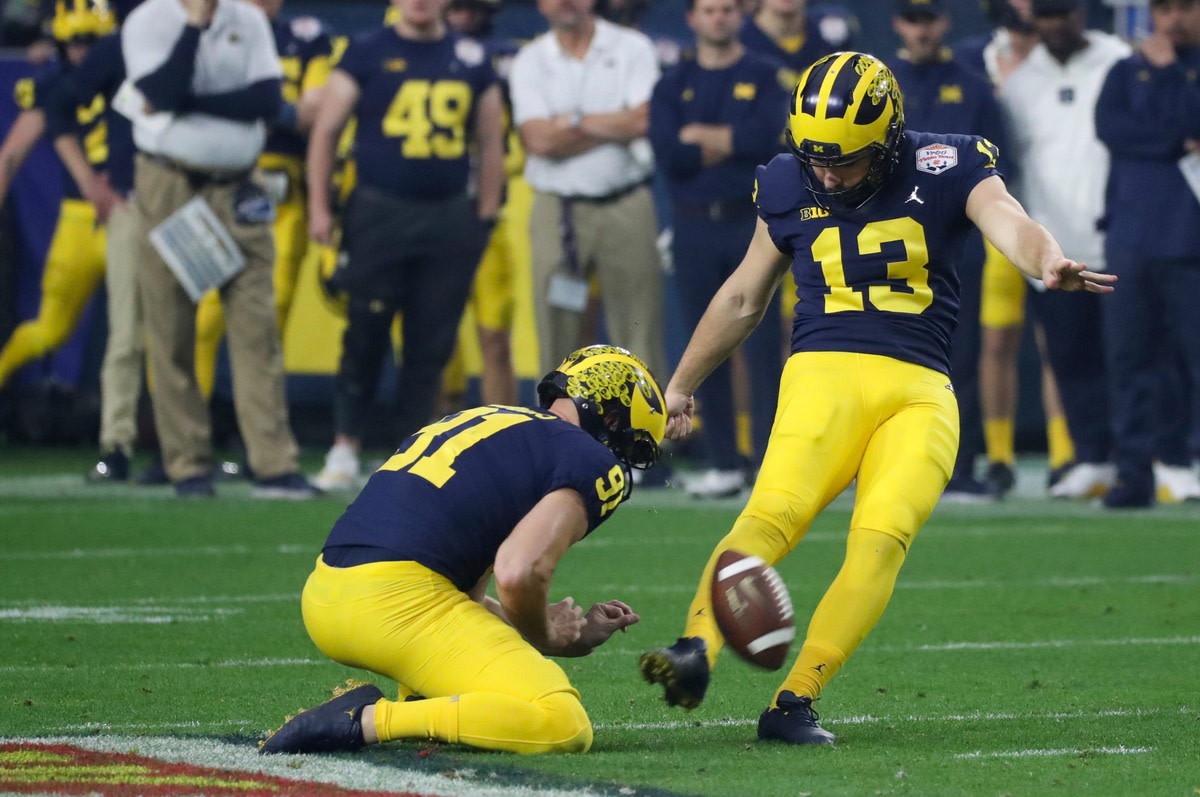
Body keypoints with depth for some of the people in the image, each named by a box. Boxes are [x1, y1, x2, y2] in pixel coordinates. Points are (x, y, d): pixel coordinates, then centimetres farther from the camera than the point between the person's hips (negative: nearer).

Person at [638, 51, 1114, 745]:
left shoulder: (946, 169, 4)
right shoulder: (789, 186, 11)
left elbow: (1010, 224, -15)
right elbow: (744, 299, 25)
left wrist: (1049, 263, -40)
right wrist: (681, 388, 34)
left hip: (920, 390, 0)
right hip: (825, 372, 1)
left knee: (883, 540, -22)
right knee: (775, 512, -26)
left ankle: (795, 702, -23)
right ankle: (696, 650, -42)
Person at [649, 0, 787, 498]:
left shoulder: (764, 78, 6)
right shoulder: (673, 86, 10)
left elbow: (768, 137, -12)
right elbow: (668, 155, -5)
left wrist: (700, 136, -8)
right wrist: (733, 143, -9)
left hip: (752, 223, -2)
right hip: (695, 228, 2)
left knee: (761, 344, -6)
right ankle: (723, 465, 9)